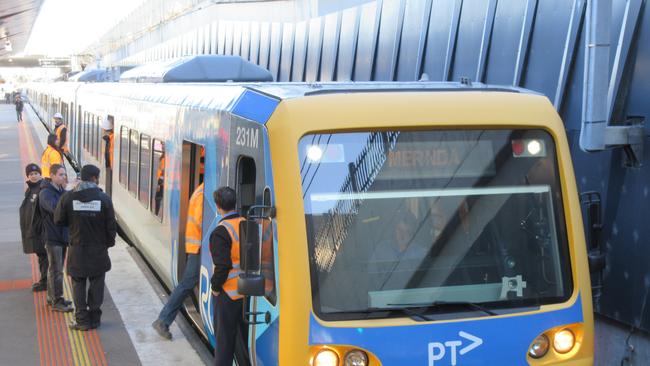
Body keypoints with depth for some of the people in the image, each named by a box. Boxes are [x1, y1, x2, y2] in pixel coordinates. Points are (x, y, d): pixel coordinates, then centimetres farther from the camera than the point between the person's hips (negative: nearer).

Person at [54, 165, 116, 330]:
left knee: (78, 285, 9)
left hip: (77, 249, 1)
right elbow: (111, 225, -6)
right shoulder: (104, 198, -9)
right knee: (96, 284, 11)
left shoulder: (68, 197, -7)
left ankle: (82, 320, 10)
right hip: (98, 250, 0)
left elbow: (58, 220, 2)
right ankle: (94, 318, 17)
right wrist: (109, 242, 10)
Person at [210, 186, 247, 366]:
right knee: (245, 335, 18)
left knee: (224, 338, 5)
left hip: (228, 293, -6)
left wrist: (215, 286, -7)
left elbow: (223, 266, -21)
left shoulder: (220, 232, -19)